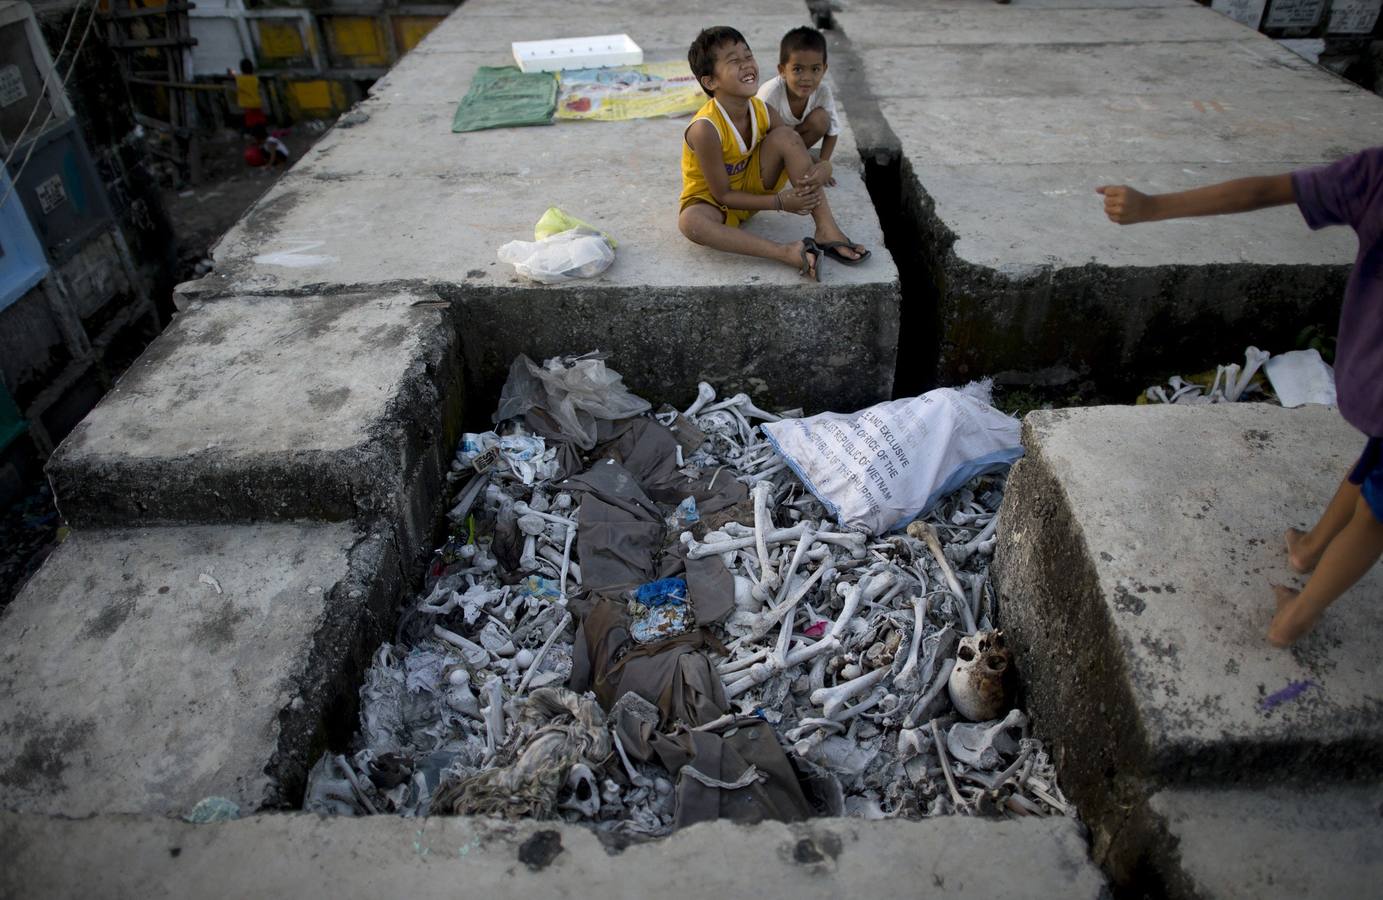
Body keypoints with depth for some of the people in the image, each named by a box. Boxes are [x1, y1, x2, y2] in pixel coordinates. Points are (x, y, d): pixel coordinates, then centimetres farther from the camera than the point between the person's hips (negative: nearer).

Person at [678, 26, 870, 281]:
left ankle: (827, 230, -21)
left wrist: (823, 168, -26)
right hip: (711, 200, -5)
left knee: (786, 136, -17)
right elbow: (722, 195, -23)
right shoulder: (705, 129, -29)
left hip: (751, 187, 6)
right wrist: (779, 202, -27)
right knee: (689, 222, -41)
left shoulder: (761, 111, -10)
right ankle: (788, 252, -44)